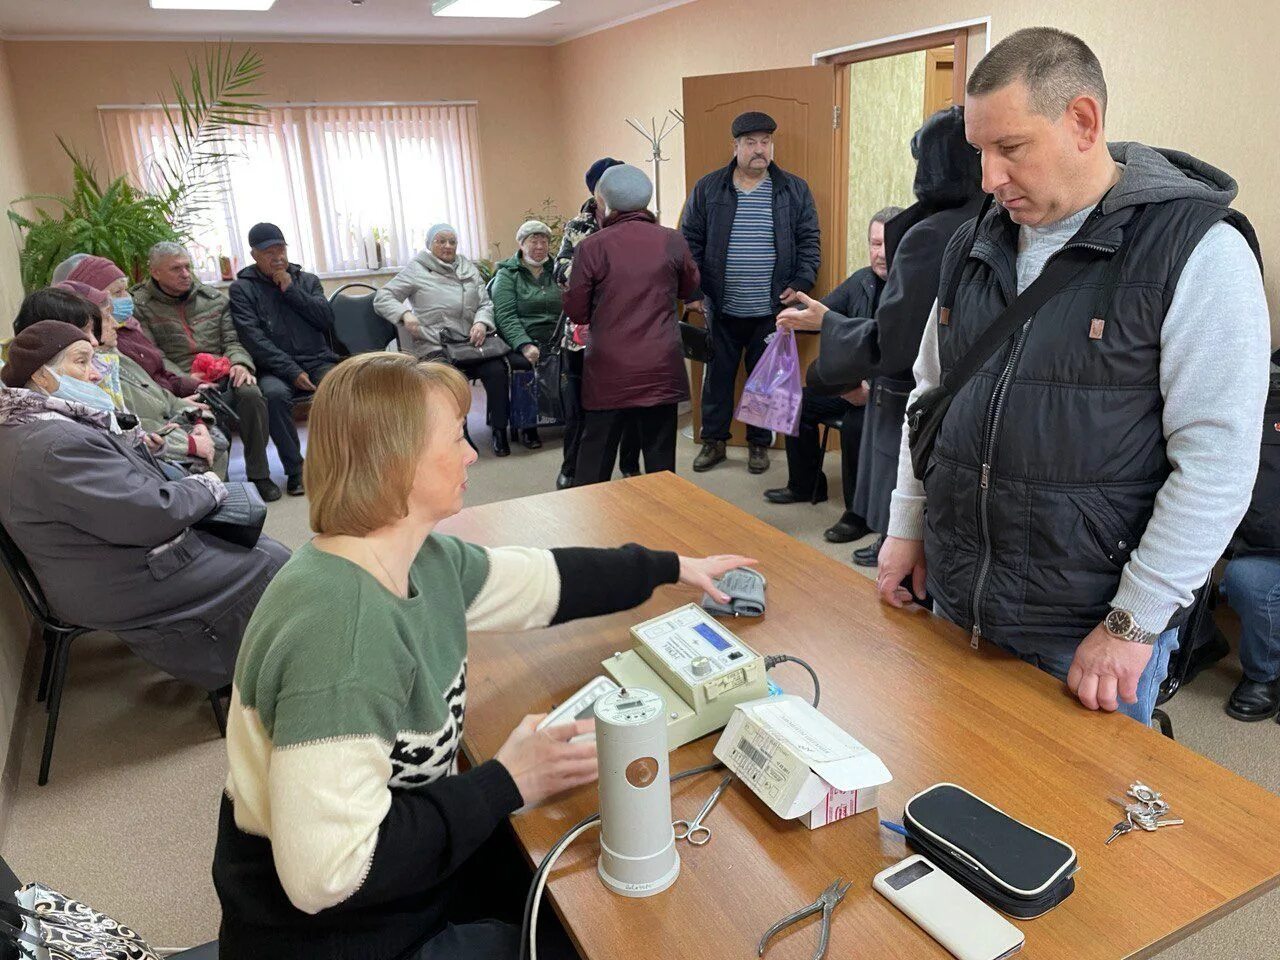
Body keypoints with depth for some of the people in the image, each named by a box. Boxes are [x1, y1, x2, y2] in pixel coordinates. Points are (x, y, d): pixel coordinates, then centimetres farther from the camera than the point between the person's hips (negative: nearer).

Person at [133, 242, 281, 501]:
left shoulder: (213, 298, 19)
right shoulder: (138, 304, 7)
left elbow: (232, 341, 15)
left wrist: (240, 363, -9)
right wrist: (185, 381, -19)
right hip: (181, 382, -3)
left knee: (250, 394, -30)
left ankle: (259, 474, -18)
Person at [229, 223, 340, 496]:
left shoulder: (308, 280, 19)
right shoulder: (242, 288, 8)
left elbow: (326, 319, 4)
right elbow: (253, 338, -5)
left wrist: (291, 290, -2)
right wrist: (292, 372, -15)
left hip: (318, 361, 2)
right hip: (276, 368, -2)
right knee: (274, 394, -35)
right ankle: (295, 470, -21)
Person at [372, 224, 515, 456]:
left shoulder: (469, 268, 20)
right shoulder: (416, 271, 7)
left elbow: (485, 303, 15)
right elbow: (382, 297, 4)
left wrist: (482, 323, -8)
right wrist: (405, 314, -16)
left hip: (471, 341, 3)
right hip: (435, 346, -3)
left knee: (497, 370, -24)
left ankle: (499, 431, -11)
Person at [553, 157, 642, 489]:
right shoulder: (576, 228, 5)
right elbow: (561, 273, -5)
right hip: (584, 331, 1)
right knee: (578, 403, 8)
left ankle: (630, 467, 26)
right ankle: (571, 470, 25)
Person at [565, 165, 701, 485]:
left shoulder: (591, 247, -8)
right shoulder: (672, 242, -2)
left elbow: (576, 312, -2)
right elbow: (688, 289, 15)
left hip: (608, 369, -1)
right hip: (661, 368, 1)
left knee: (596, 454, 10)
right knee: (660, 452, 11)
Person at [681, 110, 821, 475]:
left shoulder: (794, 190, 3)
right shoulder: (707, 189, 2)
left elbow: (809, 243, 4)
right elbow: (691, 242, 3)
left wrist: (801, 285, -7)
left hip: (770, 310, 0)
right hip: (721, 309, 0)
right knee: (717, 376, 9)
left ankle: (759, 444, 23)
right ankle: (714, 441, 23)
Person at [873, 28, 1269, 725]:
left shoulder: (1199, 250, -12)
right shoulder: (975, 244, 7)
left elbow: (1216, 462, -16)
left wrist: (1134, 623, -15)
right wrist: (907, 524, 11)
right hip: (956, 604, 6)